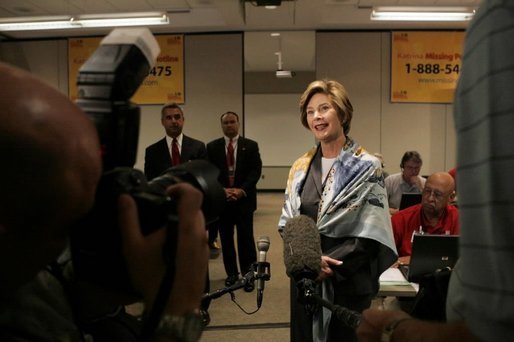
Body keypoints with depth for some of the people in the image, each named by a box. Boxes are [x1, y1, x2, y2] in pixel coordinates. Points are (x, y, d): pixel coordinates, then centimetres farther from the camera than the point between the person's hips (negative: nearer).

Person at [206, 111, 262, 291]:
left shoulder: (251, 145, 4)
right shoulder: (212, 146, 7)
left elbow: (256, 170, -2)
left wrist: (242, 190, -14)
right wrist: (222, 190, -12)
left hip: (244, 198, -1)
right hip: (221, 198, 2)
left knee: (246, 238, 0)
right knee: (226, 238, 8)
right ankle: (231, 273, 20)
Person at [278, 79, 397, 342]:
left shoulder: (366, 167, -6)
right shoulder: (300, 167, 7)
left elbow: (370, 235, -11)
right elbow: (287, 224, 5)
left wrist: (329, 265, -19)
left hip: (348, 283, -4)